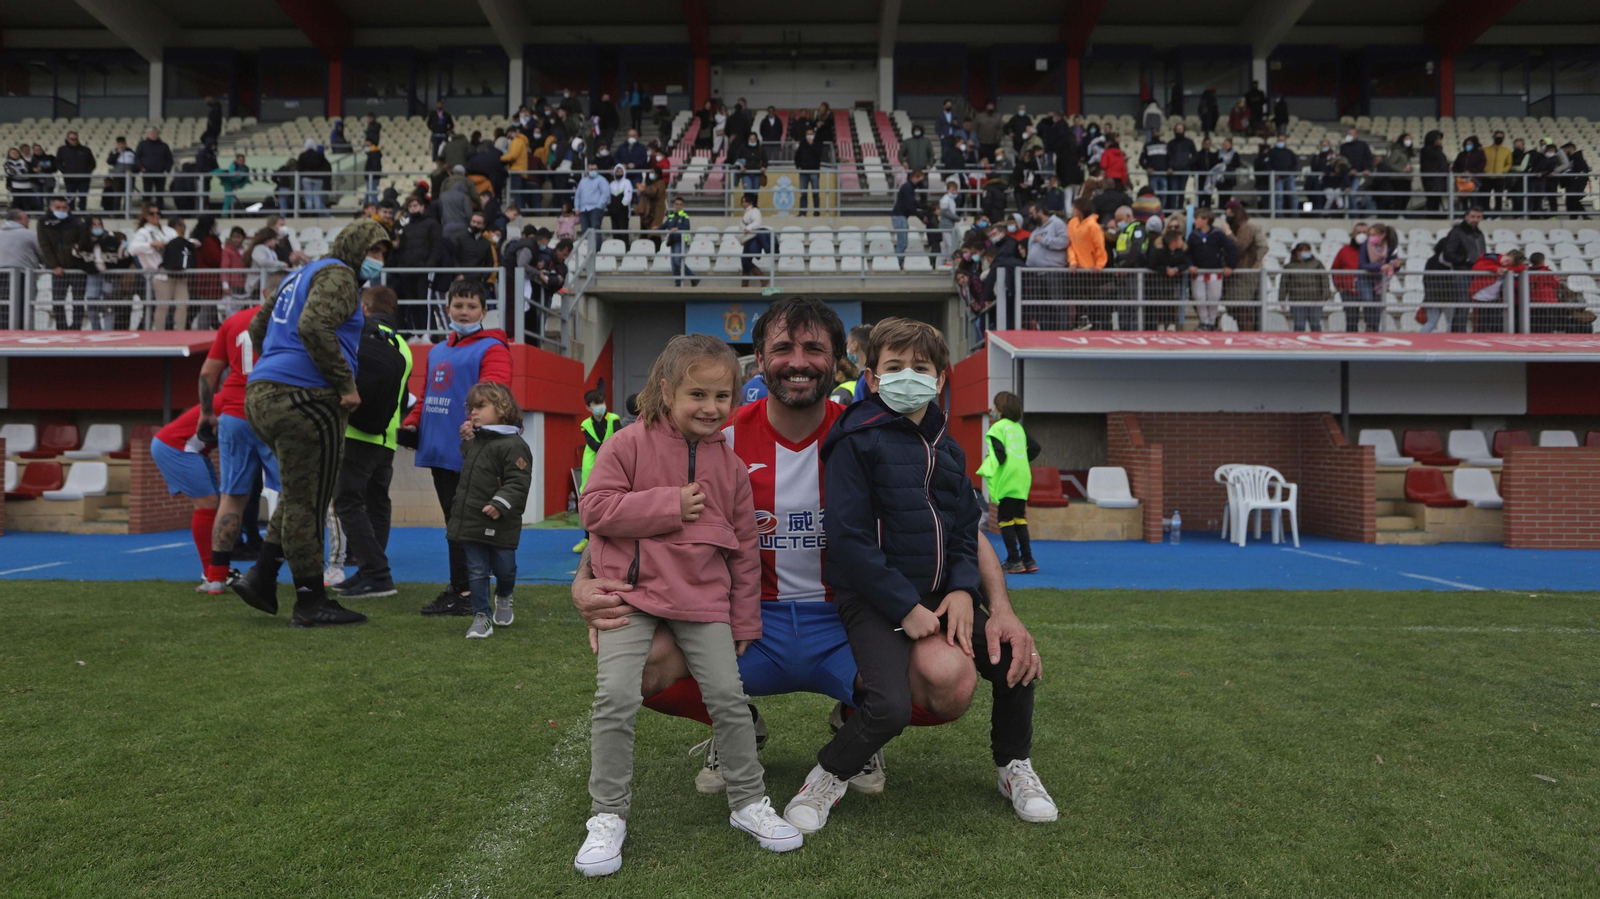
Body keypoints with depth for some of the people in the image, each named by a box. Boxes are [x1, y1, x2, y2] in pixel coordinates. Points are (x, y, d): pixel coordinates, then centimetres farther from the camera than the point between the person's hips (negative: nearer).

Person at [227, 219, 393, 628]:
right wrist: (346, 384, -18)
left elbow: (258, 326, 31)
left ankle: (261, 576, 16)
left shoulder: (300, 275, 24)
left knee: (300, 494, 20)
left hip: (261, 394, 10)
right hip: (302, 397, -10)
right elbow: (314, 327, -23)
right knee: (308, 501, -3)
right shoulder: (338, 275, -6)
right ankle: (311, 602, 4)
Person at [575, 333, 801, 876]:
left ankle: (748, 801, 21)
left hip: (703, 597, 3)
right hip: (632, 590, -2)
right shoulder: (631, 444, -5)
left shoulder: (729, 465, 5)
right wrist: (670, 505, -16)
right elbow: (595, 508, -10)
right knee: (616, 697, -12)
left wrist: (745, 621, 11)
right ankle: (608, 815, 6)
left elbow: (744, 550, 10)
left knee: (728, 697, 1)